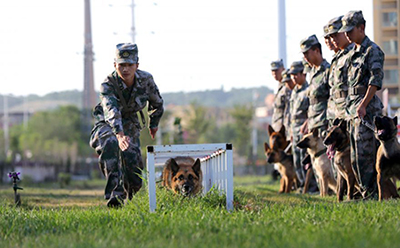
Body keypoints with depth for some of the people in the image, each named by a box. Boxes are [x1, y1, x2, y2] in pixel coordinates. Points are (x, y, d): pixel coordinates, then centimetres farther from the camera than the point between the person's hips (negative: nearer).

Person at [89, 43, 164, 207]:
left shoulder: (146, 80, -18)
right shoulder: (108, 84, -29)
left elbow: (157, 103, 4)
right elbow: (111, 111, -46)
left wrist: (154, 123, 19)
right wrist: (119, 135, -61)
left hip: (130, 123, 3)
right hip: (107, 122, -3)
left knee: (132, 159, -13)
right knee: (110, 144, -35)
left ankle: (129, 197, 18)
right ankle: (114, 193, -38)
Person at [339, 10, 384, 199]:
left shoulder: (373, 51, -7)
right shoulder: (353, 53, 19)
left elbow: (376, 81, -15)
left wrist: (363, 105, -21)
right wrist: (351, 107, 16)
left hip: (367, 109, -9)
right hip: (352, 110, 9)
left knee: (365, 155, -11)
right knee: (356, 157, 8)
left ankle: (370, 194, -8)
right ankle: (366, 192, 13)